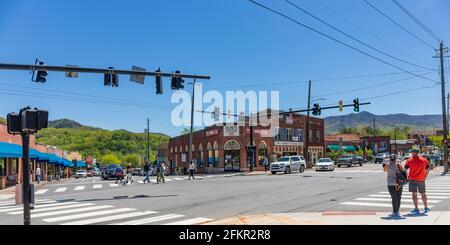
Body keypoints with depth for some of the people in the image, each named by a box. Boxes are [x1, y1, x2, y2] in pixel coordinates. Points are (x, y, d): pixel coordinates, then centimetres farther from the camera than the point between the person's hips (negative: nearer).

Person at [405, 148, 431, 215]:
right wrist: (425, 178, 12)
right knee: (423, 194, 15)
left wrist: (407, 177, 1)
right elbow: (428, 170, 7)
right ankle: (426, 208, 22)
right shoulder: (424, 160, 5)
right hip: (421, 180, 3)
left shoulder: (409, 160, -5)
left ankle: (416, 209, -1)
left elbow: (405, 170, -9)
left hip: (413, 179, -3)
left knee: (414, 194, 0)